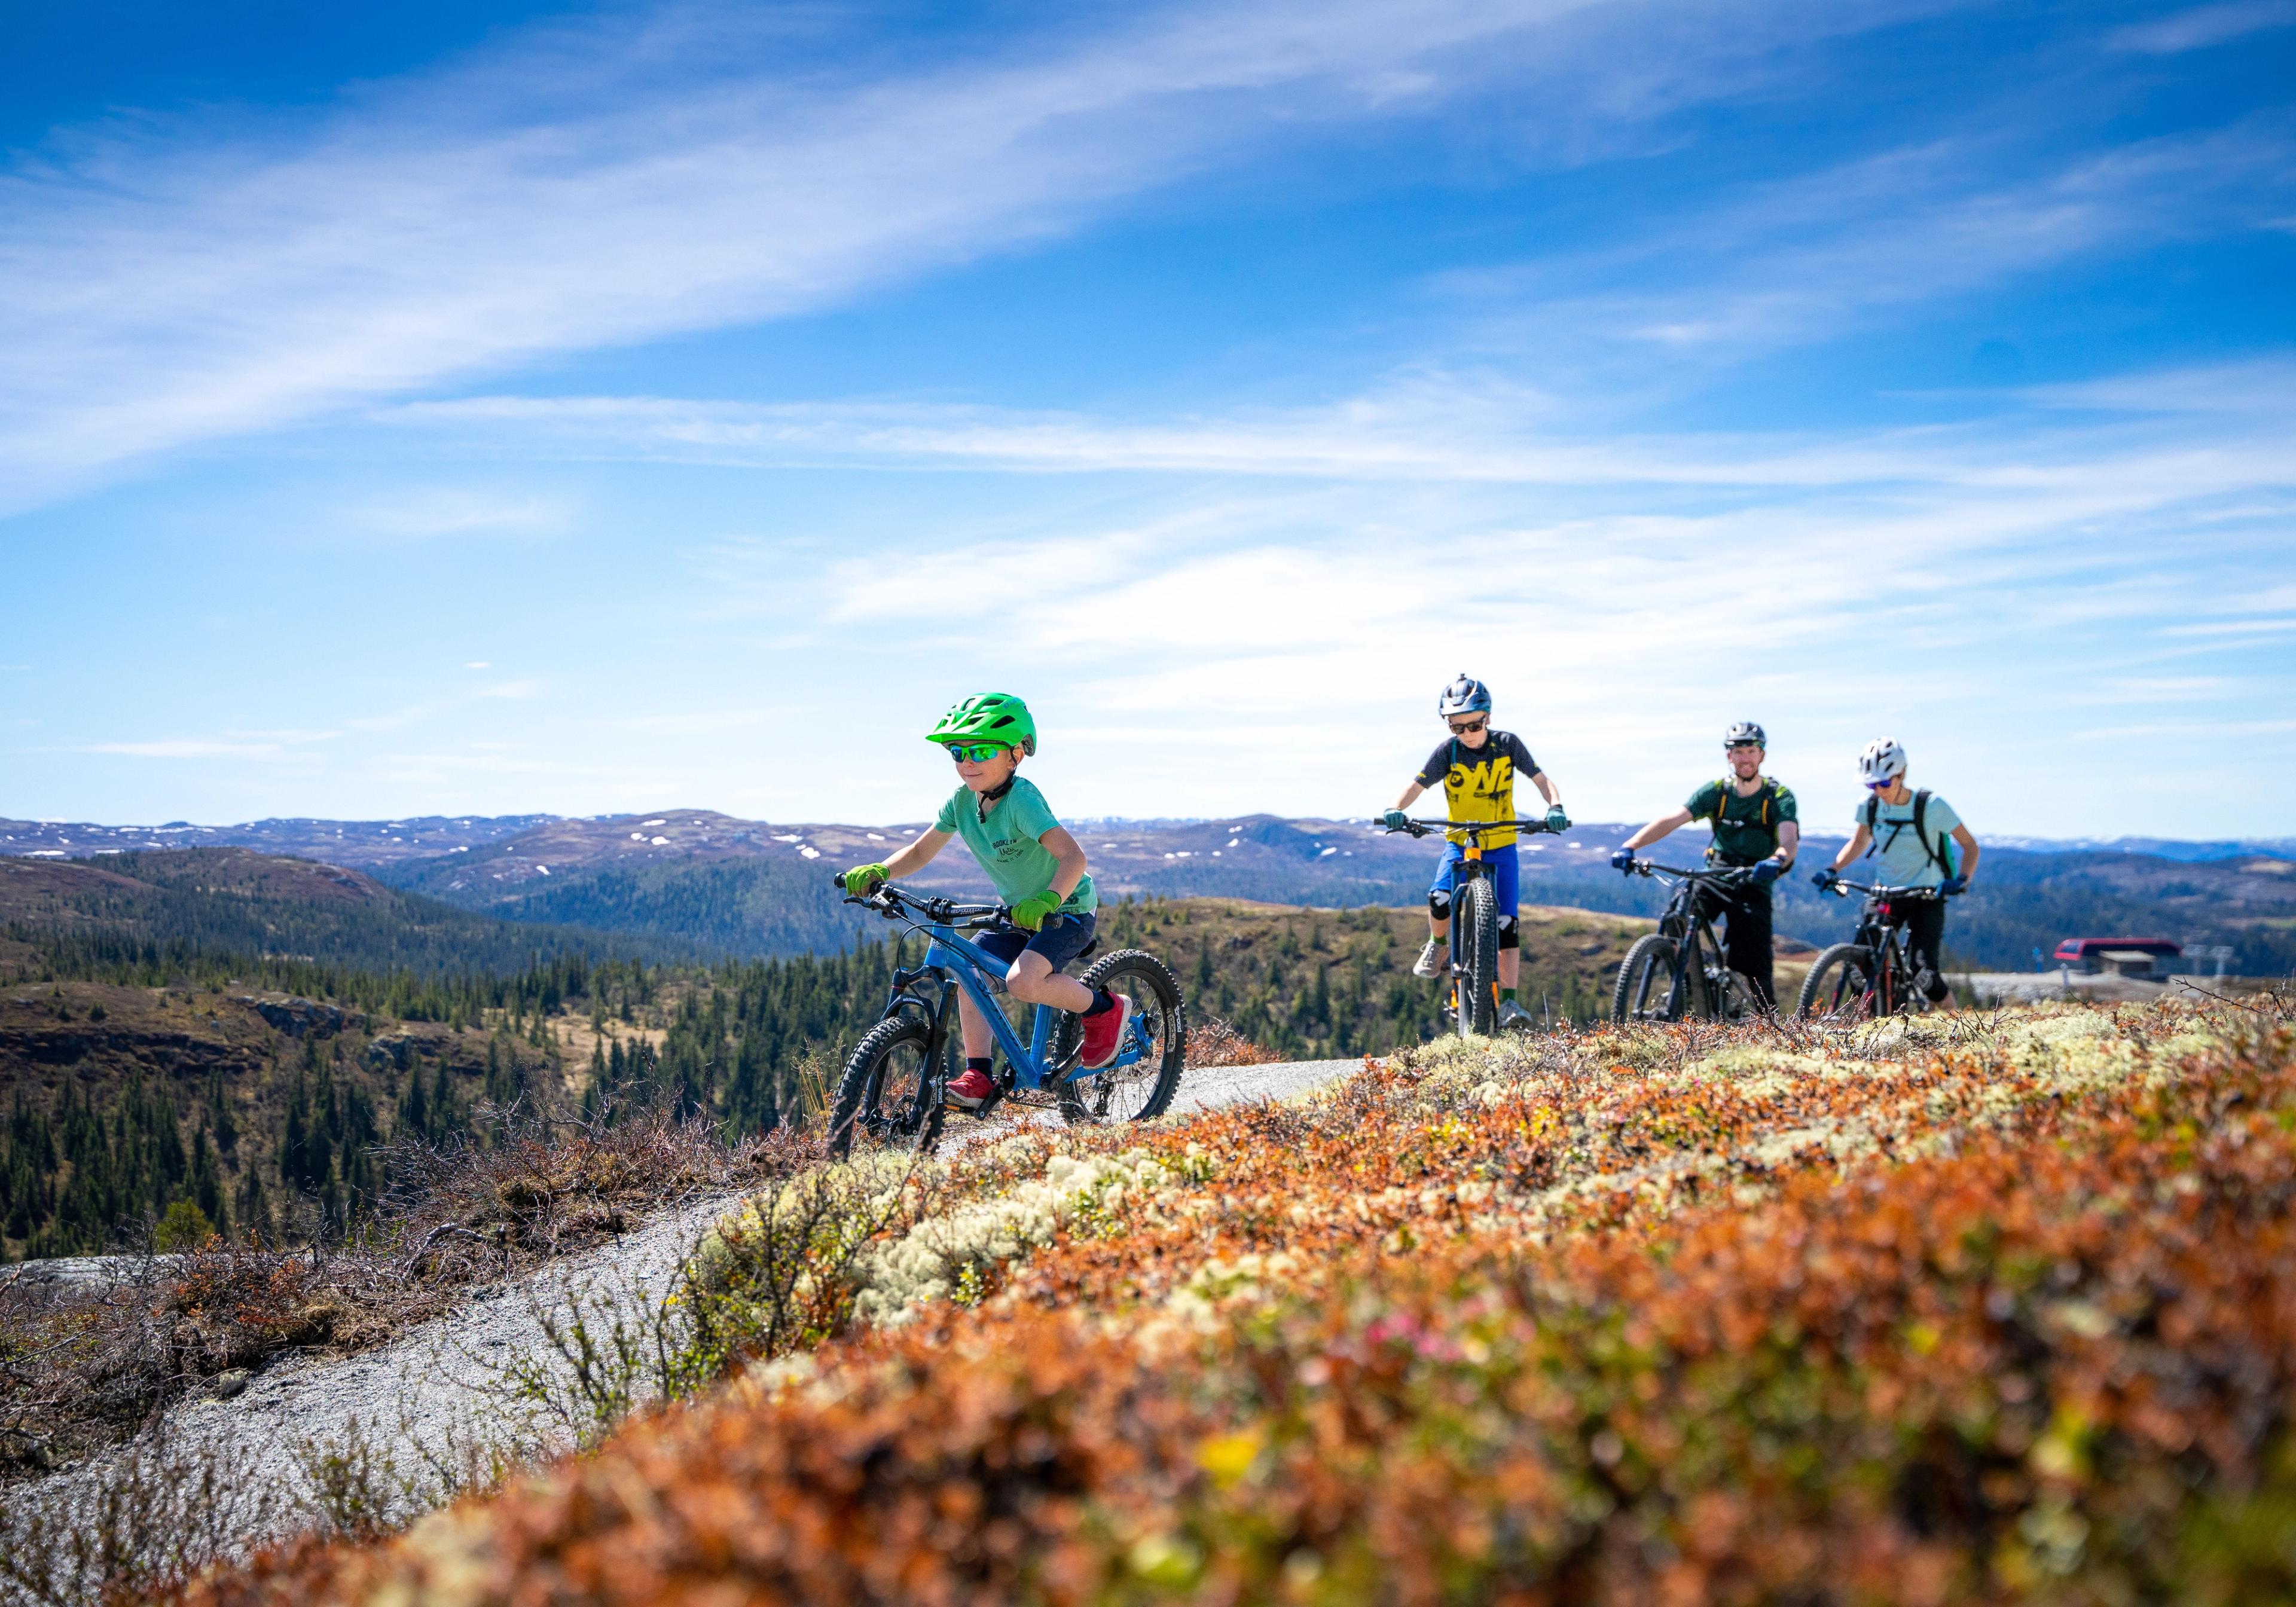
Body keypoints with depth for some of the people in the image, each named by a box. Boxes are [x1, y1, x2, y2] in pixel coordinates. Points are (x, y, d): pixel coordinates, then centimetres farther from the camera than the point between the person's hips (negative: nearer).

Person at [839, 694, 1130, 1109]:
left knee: (1022, 981, -28)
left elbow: (1073, 856, -38)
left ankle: (1105, 1009, -4)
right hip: (1019, 911, 8)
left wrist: (1046, 901, -55)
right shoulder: (962, 799, -6)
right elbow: (921, 852, 4)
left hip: (1068, 909, -7)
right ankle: (978, 1076, -1)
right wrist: (876, 872, -15)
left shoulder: (1021, 798, -27)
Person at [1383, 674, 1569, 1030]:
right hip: (1460, 844, 0)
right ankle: (1439, 945, 7)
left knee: (1507, 923, -9)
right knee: (1440, 899, -26)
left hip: (1501, 846, 0)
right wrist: (1397, 810, -36)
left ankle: (1510, 1002, -5)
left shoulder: (1507, 744, -9)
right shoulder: (1448, 750, -11)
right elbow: (1417, 785, -15)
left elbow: (1540, 779, -9)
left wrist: (1555, 807, -29)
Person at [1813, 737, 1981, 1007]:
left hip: (1926, 897, -4)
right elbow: (1860, 841, 14)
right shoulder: (1870, 805, -5)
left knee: (1923, 973, -17)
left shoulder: (1931, 806, -17)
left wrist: (1961, 881, -27)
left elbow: (1970, 846, -9)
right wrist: (1832, 869, -2)